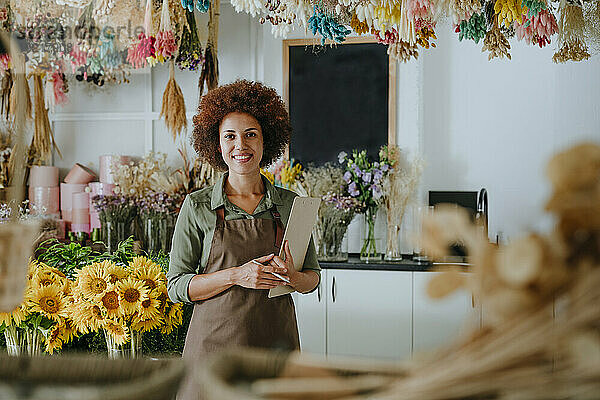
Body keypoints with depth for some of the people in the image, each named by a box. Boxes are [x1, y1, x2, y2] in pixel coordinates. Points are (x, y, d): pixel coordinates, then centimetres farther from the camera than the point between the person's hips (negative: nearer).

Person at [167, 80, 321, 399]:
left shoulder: (290, 205, 4)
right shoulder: (197, 206, -1)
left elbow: (313, 276, 12)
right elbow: (177, 286, -3)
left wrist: (292, 277, -12)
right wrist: (236, 275, -17)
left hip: (275, 340, 2)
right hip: (215, 341, -2)